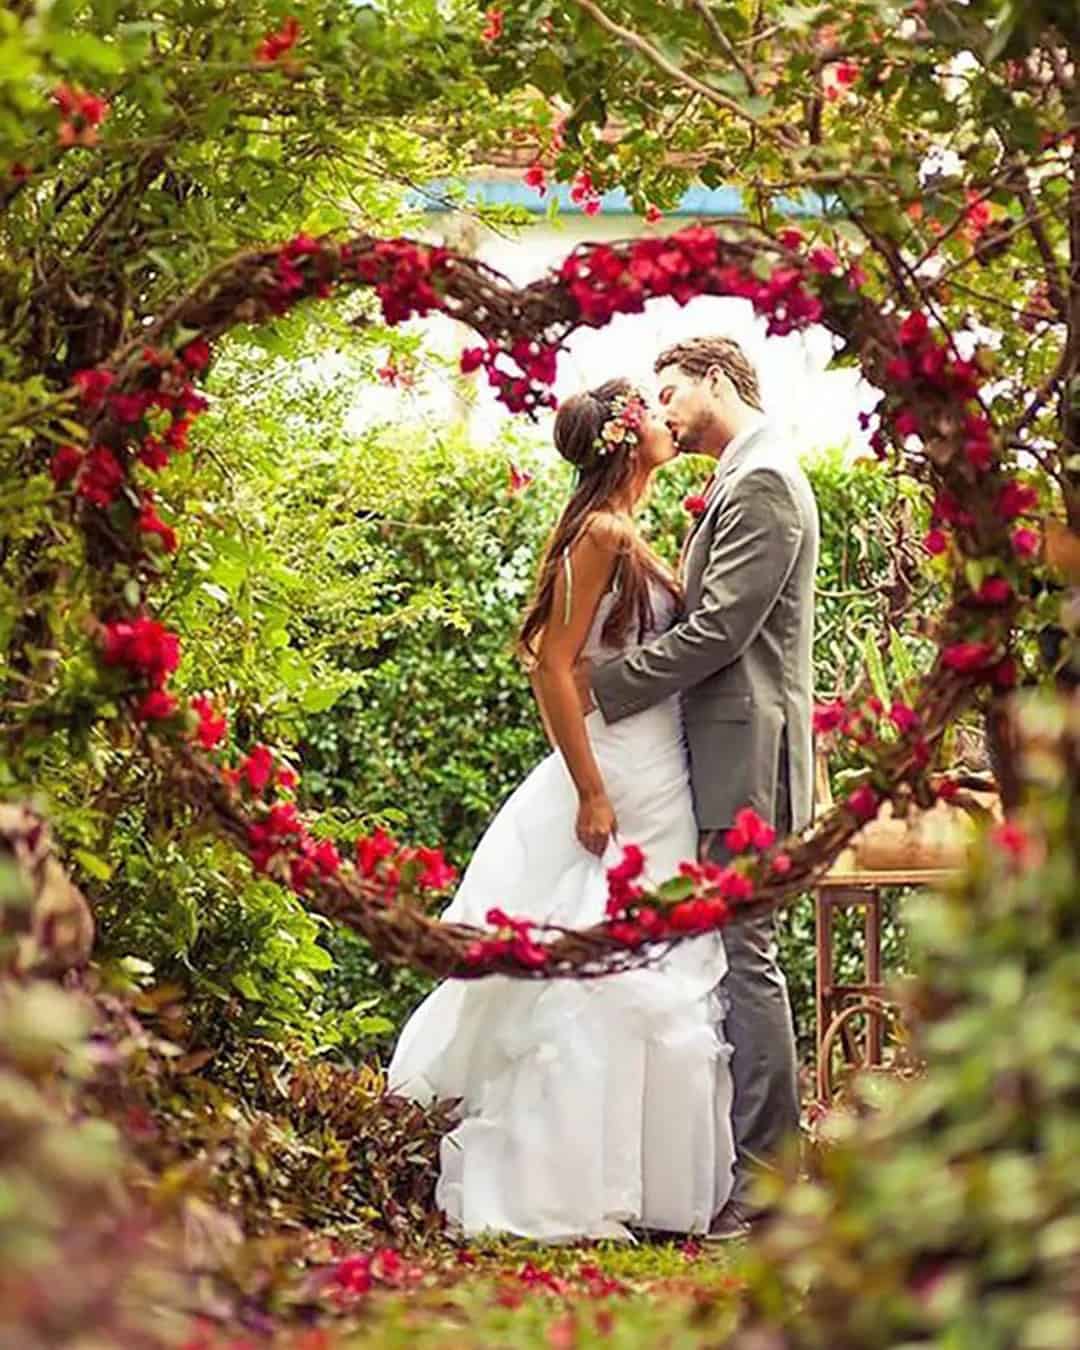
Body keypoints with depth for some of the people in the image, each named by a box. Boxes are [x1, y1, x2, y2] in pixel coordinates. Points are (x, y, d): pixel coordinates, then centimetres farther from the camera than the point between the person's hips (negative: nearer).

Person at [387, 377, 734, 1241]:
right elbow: (553, 667, -18)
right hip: (615, 795, -10)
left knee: (650, 989, 12)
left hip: (658, 795, 10)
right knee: (590, 988, -7)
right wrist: (591, 794, -20)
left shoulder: (629, 537, 15)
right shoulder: (601, 533, -13)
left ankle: (635, 1181, 19)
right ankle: (559, 1191, -2)